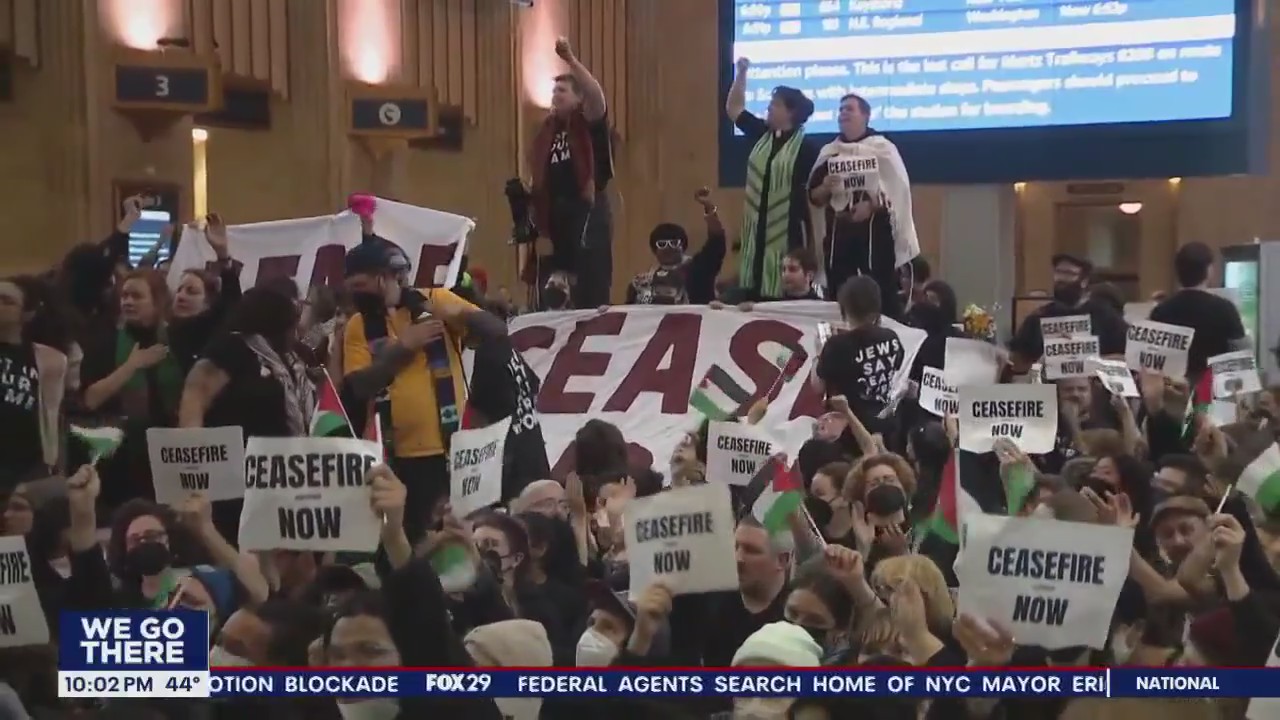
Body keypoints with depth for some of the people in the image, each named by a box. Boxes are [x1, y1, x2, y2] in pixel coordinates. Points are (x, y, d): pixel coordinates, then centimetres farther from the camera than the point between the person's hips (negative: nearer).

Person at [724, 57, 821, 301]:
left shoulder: (806, 148, -9)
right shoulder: (762, 134, 9)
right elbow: (734, 109, 19)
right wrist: (742, 73, 10)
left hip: (789, 229, -6)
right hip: (757, 228, 6)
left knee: (786, 296, -5)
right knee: (755, 289, 7)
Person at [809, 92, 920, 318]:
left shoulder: (882, 148, -1)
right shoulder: (828, 153, 10)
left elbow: (899, 191, -5)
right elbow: (815, 197, 12)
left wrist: (871, 204, -17)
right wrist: (826, 187, -9)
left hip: (875, 230, -4)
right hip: (838, 232, 4)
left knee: (884, 296, -3)